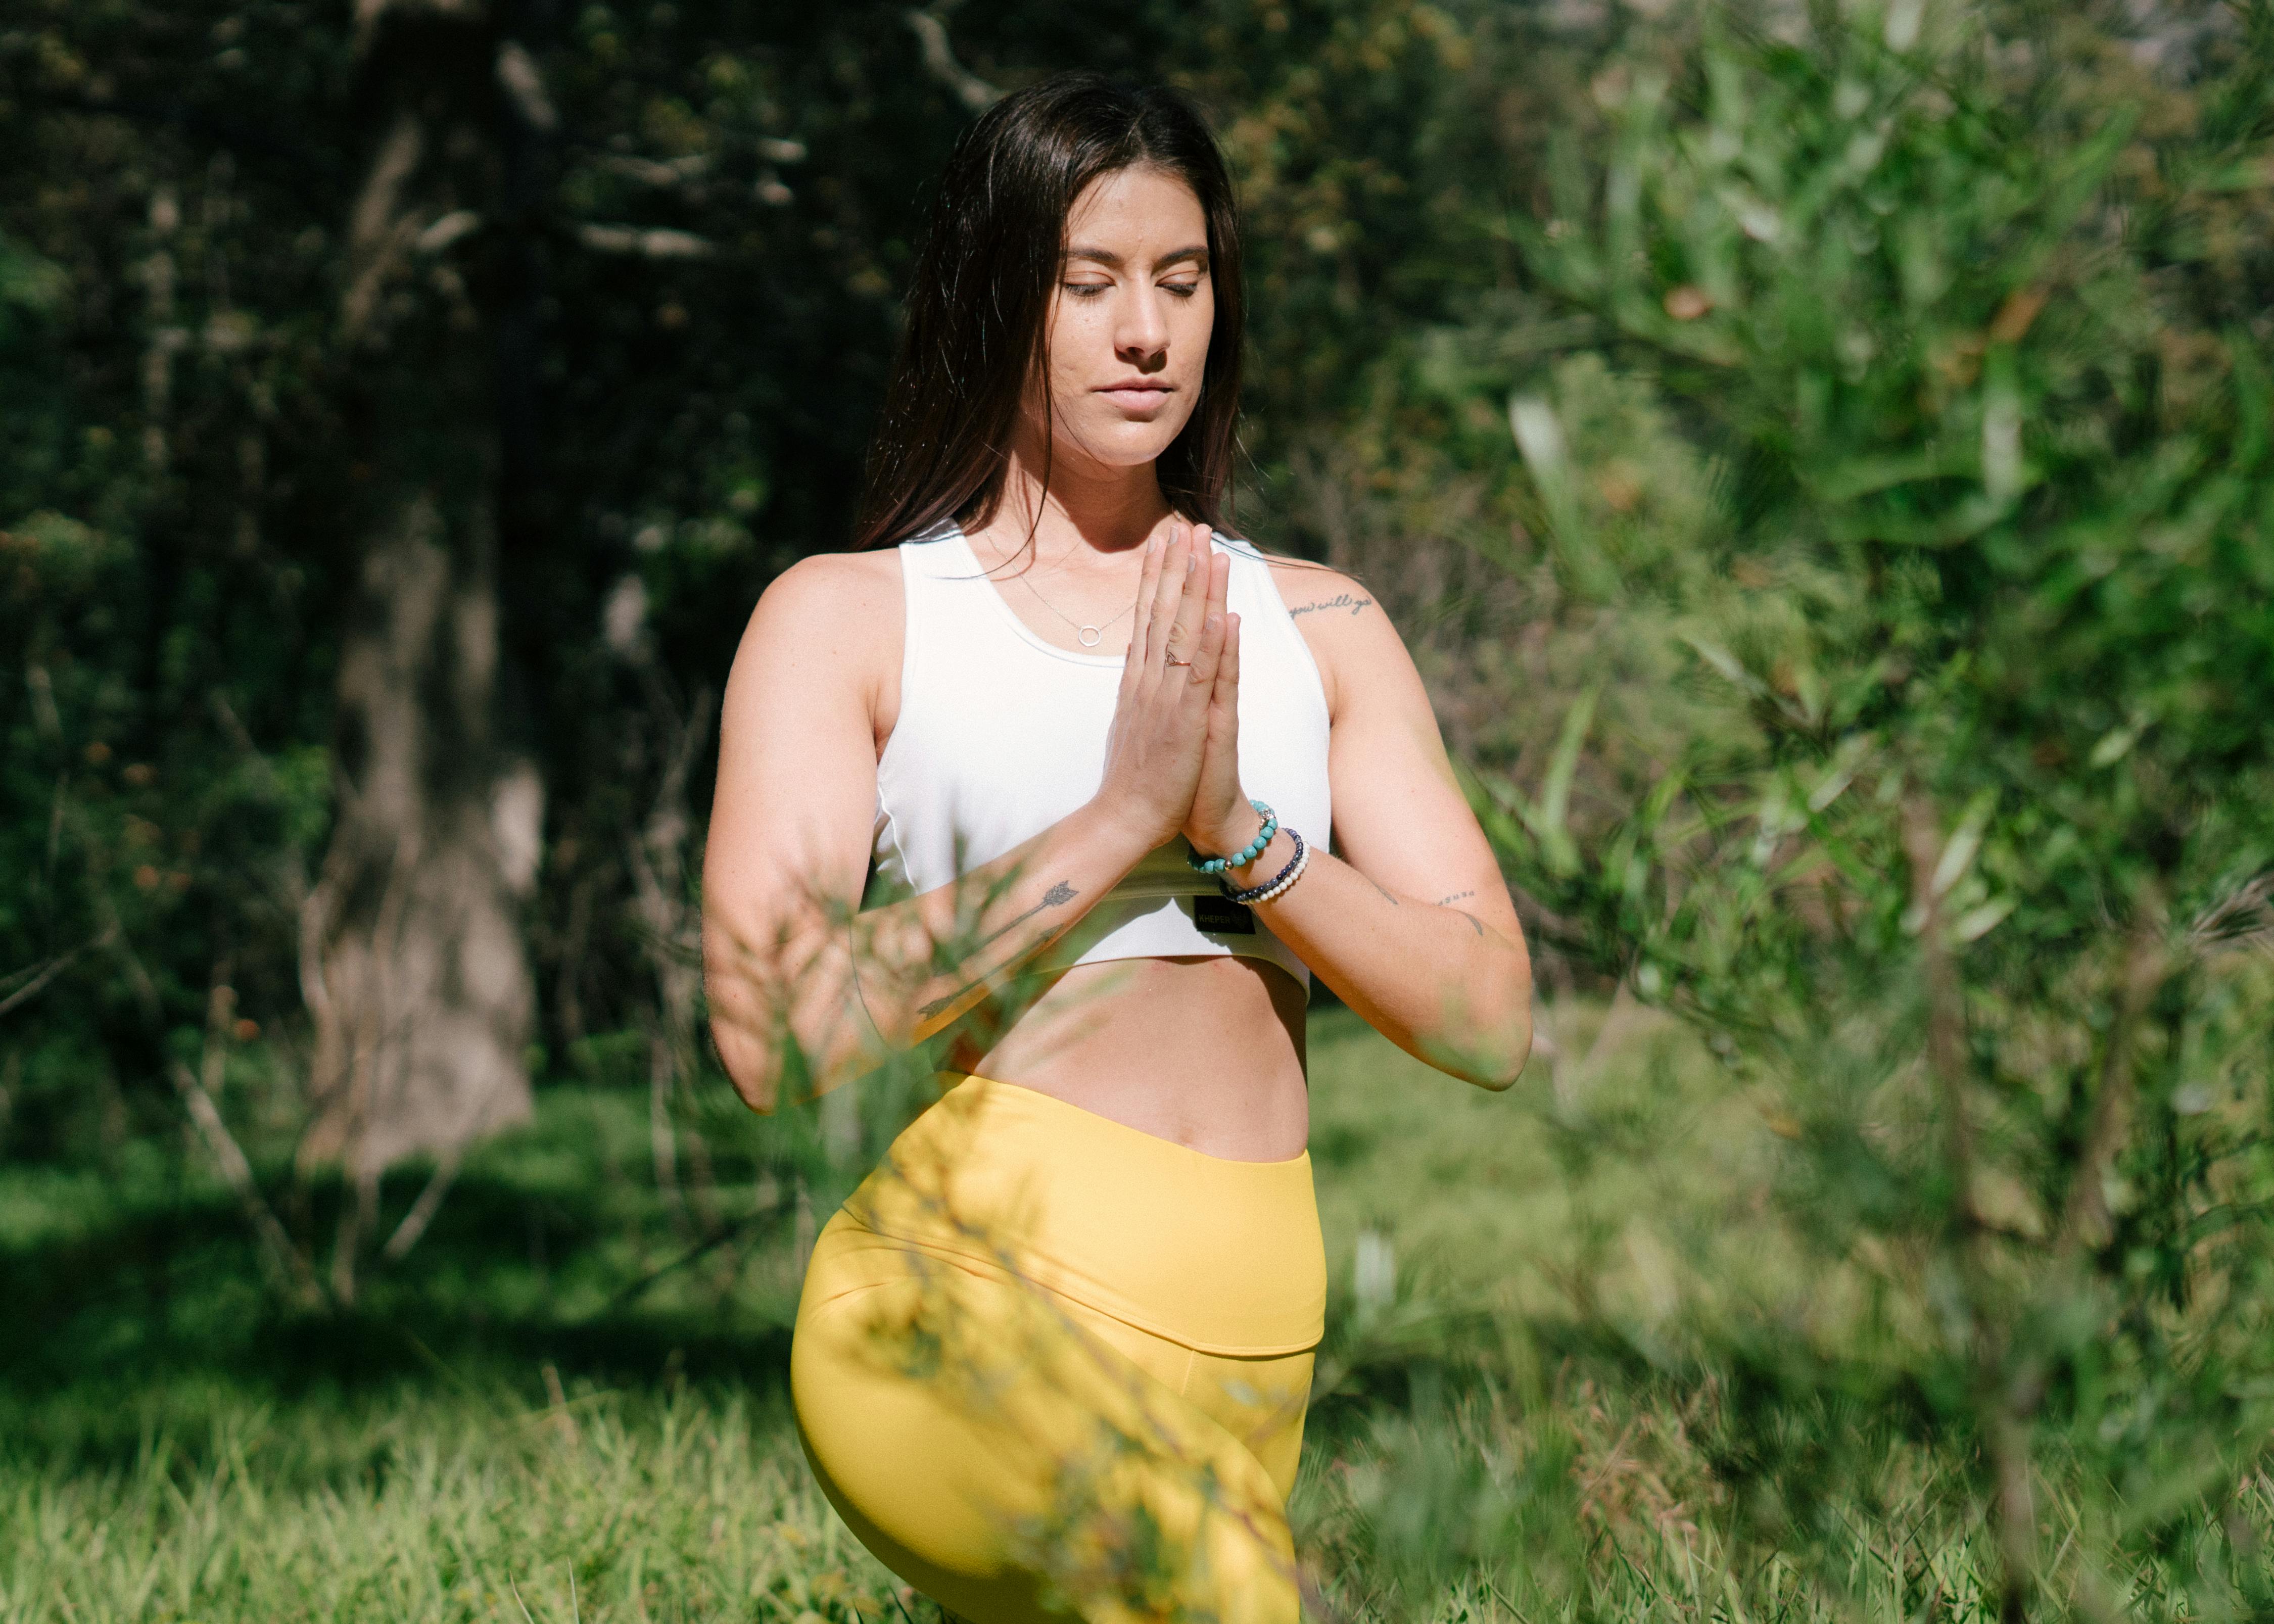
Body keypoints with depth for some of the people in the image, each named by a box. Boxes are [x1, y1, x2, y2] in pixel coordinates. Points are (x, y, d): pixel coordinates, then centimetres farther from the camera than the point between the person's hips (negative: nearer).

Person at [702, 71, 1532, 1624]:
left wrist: (1234, 827, -7)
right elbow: (775, 1030, -8)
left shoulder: (1316, 625, 18)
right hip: (978, 1308, -5)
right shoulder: (848, 619, 7)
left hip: (1244, 1363, 5)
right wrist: (1121, 815, -9)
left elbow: (1490, 1019, 8)